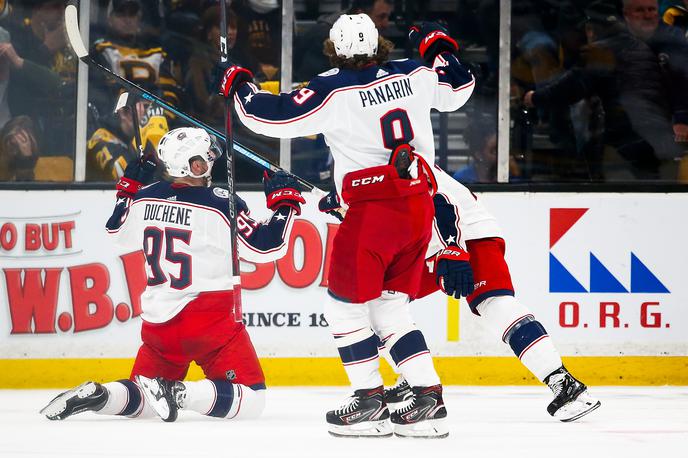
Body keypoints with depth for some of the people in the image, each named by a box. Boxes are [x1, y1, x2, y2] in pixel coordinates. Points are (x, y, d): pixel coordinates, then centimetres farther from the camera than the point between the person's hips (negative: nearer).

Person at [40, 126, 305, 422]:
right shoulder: (221, 204, -11)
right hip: (211, 319, -6)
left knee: (144, 397, 20)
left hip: (158, 320, 6)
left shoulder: (144, 199, 4)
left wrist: (129, 186, 35)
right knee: (252, 399, -5)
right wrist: (284, 201, 2)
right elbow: (266, 248, -9)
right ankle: (177, 393, -23)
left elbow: (119, 233, 24)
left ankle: (95, 395, -9)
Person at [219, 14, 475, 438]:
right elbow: (459, 89, 24)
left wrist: (241, 87, 9)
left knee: (346, 304, 7)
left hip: (373, 209, -7)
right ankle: (429, 400, 6)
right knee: (390, 306, 14)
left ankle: (371, 401, 6)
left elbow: (276, 116, -9)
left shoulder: (334, 89, -10)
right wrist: (441, 51, 41)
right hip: (420, 206, 7)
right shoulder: (413, 73, 7)